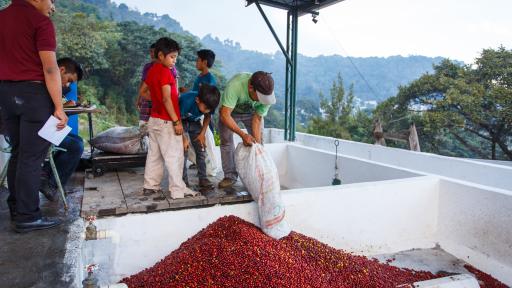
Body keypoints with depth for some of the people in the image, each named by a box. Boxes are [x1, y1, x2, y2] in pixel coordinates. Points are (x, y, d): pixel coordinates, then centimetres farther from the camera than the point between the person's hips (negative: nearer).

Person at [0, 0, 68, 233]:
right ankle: (27, 217, 3)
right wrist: (59, 107, -15)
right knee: (31, 157, -3)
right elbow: (50, 68, -16)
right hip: (33, 93, -7)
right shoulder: (40, 21, -9)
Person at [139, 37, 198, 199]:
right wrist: (176, 121, -20)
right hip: (166, 121, -9)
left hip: (154, 119, 9)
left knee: (154, 154, 15)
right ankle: (178, 190, 2)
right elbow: (167, 99, -21)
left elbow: (142, 92, 20)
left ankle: (150, 186, 22)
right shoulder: (165, 71, -15)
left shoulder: (152, 70, 11)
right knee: (174, 156, -3)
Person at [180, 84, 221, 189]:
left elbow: (207, 117, -3)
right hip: (180, 122, -4)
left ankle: (203, 179, 6)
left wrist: (202, 133, -10)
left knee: (201, 150, -1)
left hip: (194, 122, 4)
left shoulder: (209, 104, -25)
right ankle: (183, 181, -1)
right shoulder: (187, 101, -39)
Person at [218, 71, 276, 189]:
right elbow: (225, 115, -42)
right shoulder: (235, 85, -44)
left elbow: (257, 119, -23)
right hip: (229, 111, -2)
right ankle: (230, 176, 4)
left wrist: (258, 144, -30)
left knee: (259, 140, -8)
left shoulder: (267, 93, -33)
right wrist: (243, 135, -48)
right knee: (226, 142, -5)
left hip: (252, 113, 2)